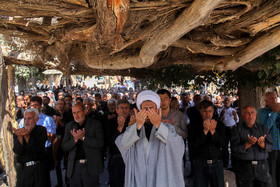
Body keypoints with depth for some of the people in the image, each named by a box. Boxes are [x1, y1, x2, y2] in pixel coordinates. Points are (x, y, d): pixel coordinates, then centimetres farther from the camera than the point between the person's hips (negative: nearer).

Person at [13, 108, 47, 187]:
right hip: (23, 169, 2)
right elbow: (17, 151, -7)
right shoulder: (17, 132, 5)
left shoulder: (41, 130, -1)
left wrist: (27, 136, -22)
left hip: (37, 169, -2)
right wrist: (20, 136, -21)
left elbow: (37, 149, -12)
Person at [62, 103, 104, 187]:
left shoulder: (96, 124, -2)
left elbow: (100, 143, -12)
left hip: (91, 167, -3)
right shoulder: (69, 126, 9)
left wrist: (83, 137, -20)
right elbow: (64, 147, 4)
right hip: (74, 167, 3)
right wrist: (75, 139, -15)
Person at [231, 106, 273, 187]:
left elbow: (271, 147, 3)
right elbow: (234, 150, -9)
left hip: (262, 167, 2)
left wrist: (262, 144, -18)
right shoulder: (237, 130, 0)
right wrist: (248, 144, -22)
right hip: (244, 167, -2)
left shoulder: (263, 128, 10)